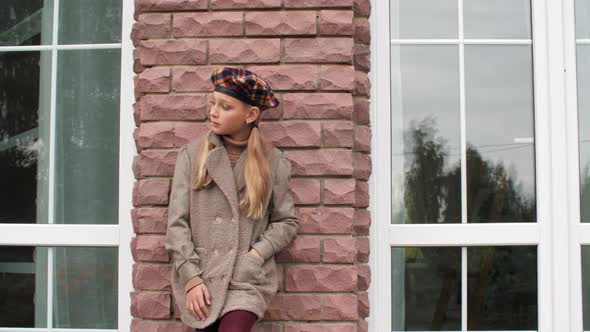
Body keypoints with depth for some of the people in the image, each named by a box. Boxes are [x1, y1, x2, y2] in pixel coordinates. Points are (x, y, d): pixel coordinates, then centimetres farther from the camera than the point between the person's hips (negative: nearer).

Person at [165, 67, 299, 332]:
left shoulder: (273, 161, 3)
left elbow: (287, 221, 7)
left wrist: (256, 254, -8)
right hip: (200, 278, 1)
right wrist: (191, 277, -7)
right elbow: (177, 221, 0)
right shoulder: (192, 154, 2)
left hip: (247, 279, -1)